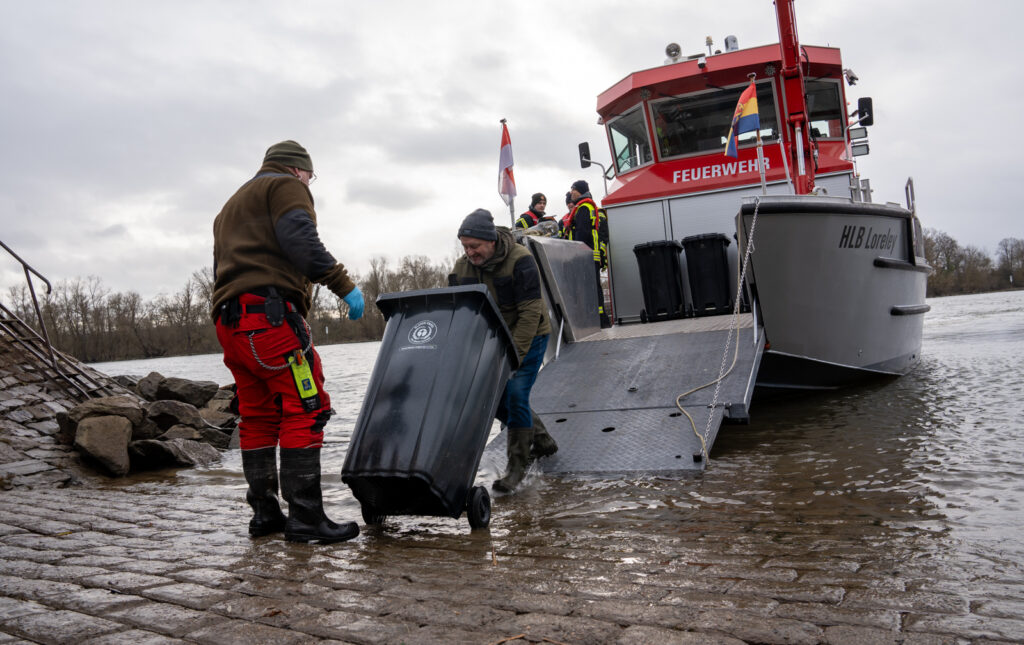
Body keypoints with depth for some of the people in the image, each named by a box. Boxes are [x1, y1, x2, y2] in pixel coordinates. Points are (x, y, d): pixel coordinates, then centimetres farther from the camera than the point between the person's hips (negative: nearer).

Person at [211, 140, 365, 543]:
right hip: (268, 311, -10)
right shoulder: (286, 187, 7)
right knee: (306, 408, -11)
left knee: (257, 417, 12)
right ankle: (305, 517, -14)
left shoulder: (231, 206, 35)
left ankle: (264, 513, 16)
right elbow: (300, 240, -13)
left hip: (229, 321, 10)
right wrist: (343, 284, -14)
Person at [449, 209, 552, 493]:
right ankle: (537, 439, 27)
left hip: (529, 337, -6)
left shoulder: (520, 260, -23)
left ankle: (517, 464, -3)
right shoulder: (462, 267, -7)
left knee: (516, 396, -14)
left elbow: (530, 313, -25)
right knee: (494, 396, 3)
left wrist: (514, 356, -28)